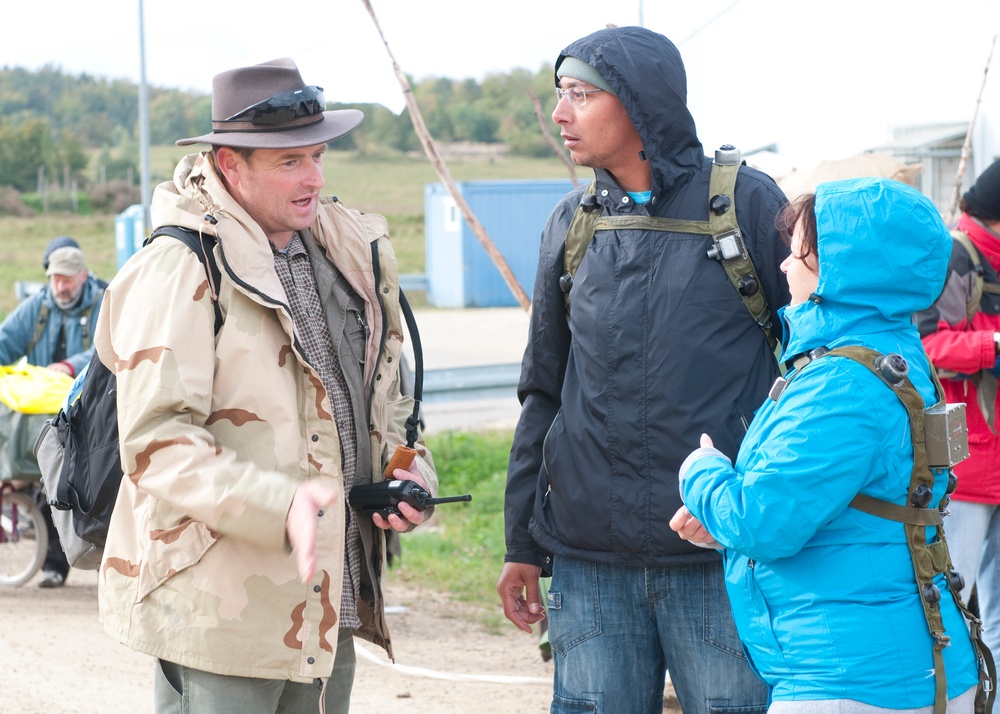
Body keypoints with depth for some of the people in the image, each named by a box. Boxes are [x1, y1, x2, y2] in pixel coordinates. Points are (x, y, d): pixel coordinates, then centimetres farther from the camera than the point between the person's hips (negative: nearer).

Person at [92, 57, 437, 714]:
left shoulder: (349, 254, 12)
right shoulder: (179, 272, -12)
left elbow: (382, 393, 25)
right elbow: (156, 444, -18)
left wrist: (408, 471, 5)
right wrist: (279, 506, -30)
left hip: (329, 601, 7)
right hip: (220, 606, -7)